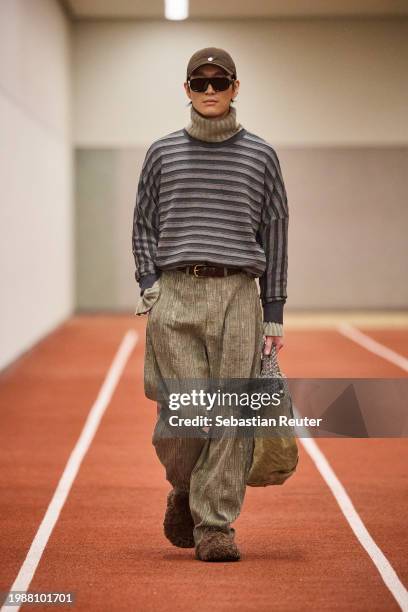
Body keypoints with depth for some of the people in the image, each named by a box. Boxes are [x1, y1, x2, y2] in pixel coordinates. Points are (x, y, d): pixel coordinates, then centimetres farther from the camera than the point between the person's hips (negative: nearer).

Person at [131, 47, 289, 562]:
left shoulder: (260, 155, 9)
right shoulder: (163, 152, 11)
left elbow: (274, 235, 9)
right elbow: (143, 225, 15)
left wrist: (274, 313, 4)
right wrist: (148, 285, 0)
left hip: (237, 294, 0)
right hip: (175, 295, 0)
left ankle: (215, 526, 3)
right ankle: (184, 491, 24)